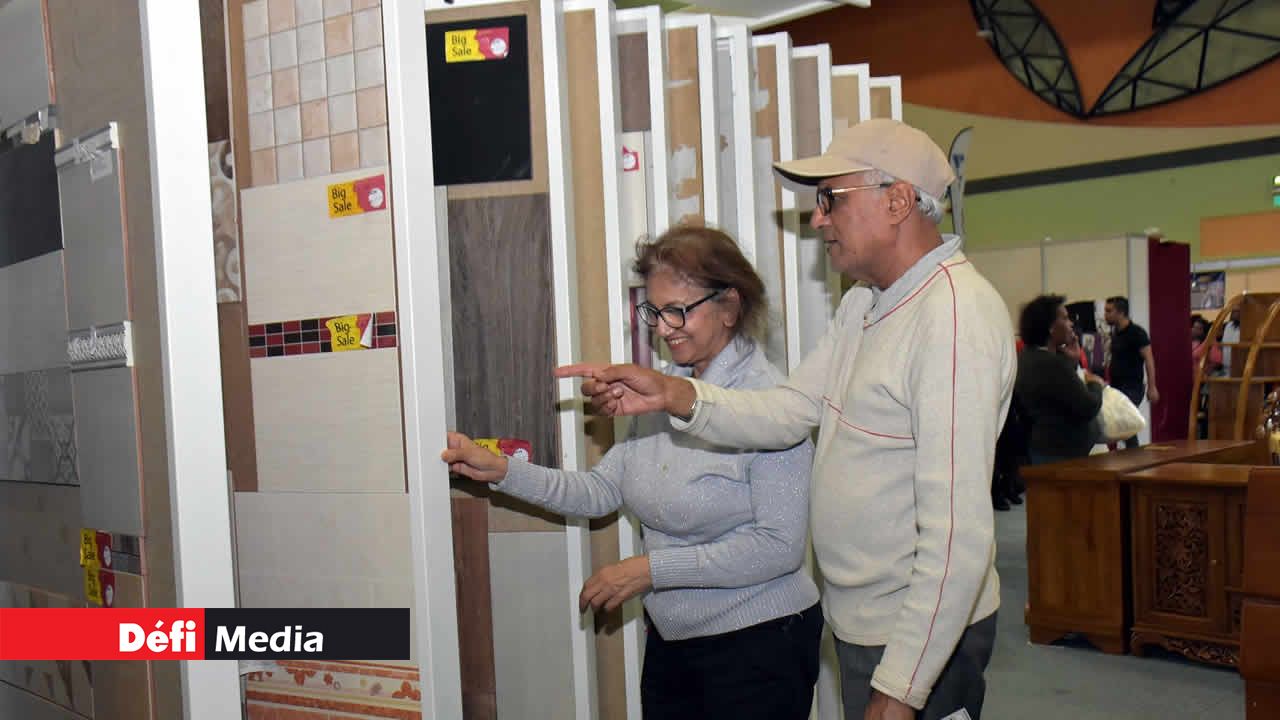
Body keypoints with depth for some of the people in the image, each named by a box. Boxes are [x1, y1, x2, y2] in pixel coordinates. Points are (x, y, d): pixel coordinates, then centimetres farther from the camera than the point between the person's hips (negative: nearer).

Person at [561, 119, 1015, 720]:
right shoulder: (862, 304, 10)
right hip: (859, 622, 9)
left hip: (923, 632, -8)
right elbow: (791, 411, 3)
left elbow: (958, 533, -27)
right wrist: (672, 395, -12)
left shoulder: (957, 316, -23)